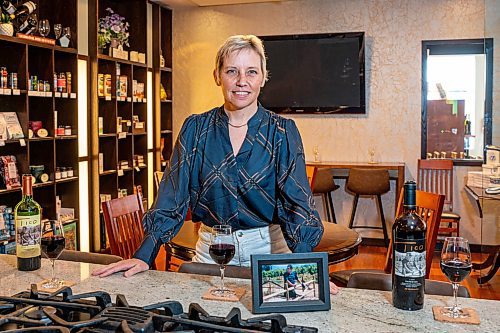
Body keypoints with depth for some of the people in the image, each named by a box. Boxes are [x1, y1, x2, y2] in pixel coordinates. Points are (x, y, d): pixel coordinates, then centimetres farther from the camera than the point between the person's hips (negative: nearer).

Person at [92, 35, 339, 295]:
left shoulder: (282, 132, -6)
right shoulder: (195, 128, -1)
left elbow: (297, 201, -14)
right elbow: (171, 197, -2)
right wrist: (143, 256, -11)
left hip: (268, 248, -1)